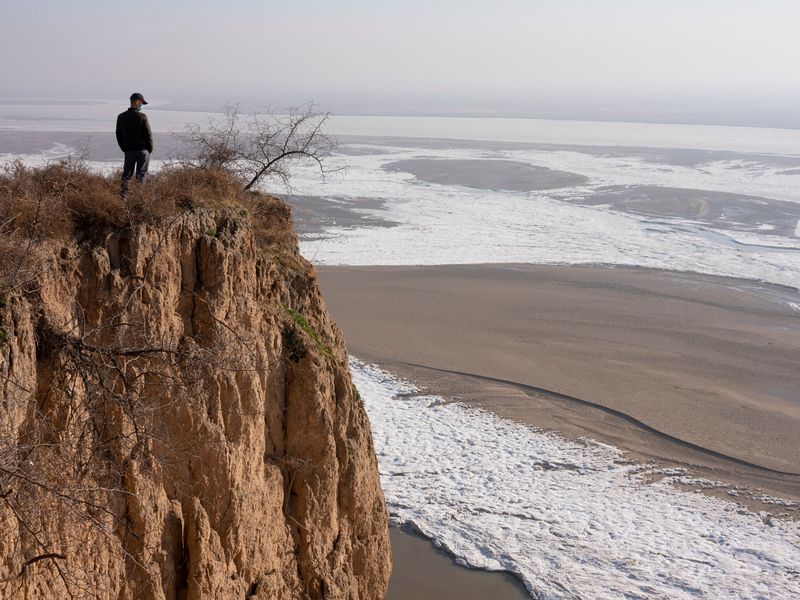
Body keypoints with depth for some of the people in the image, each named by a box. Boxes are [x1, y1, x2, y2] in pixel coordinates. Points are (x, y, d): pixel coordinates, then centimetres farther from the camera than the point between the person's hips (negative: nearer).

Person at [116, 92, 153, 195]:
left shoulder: (121, 117, 3)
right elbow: (148, 135, -9)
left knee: (127, 173, 11)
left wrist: (124, 149, 16)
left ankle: (123, 190, 0)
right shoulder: (142, 117, -11)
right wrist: (150, 149, 3)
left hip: (129, 150, 3)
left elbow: (118, 135, 8)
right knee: (141, 173, 3)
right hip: (142, 150, -3)